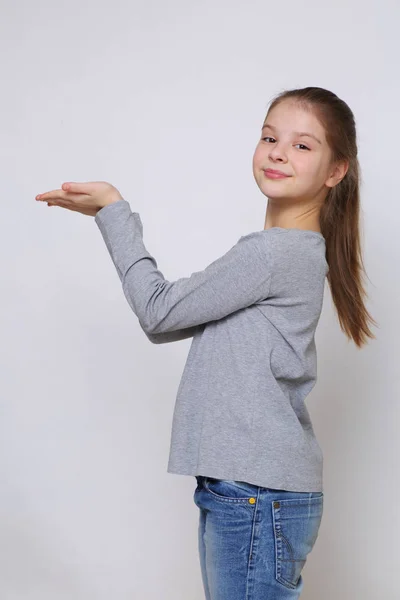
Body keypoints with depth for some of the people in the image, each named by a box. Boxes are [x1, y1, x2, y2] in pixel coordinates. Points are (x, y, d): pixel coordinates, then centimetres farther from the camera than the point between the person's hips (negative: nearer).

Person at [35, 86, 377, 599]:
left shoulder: (276, 253, -17)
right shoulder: (284, 251, 15)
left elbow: (159, 310, -10)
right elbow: (163, 325, 15)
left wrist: (114, 210, -1)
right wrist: (112, 214, 8)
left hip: (258, 497, -10)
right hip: (235, 489, 10)